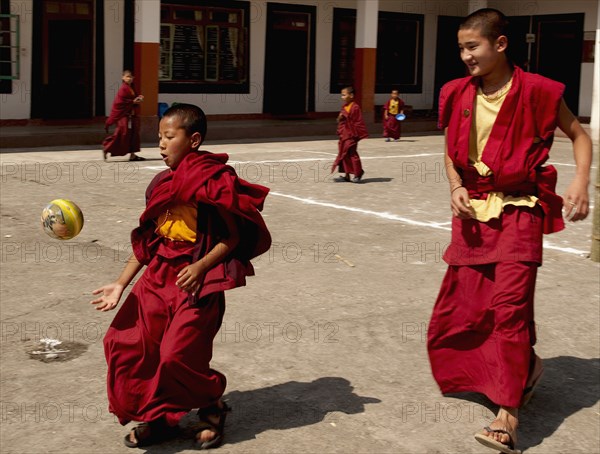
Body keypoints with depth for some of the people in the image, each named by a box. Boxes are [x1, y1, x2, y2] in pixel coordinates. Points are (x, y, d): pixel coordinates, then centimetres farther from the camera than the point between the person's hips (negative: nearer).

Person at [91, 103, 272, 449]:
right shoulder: (162, 183, 9)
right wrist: (121, 285, 7)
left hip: (197, 282, -7)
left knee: (179, 354, -12)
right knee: (124, 342, 1)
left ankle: (213, 408, 19)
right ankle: (159, 417, 19)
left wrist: (202, 266, -23)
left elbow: (233, 237, -9)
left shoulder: (215, 179, -12)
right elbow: (146, 240, 12)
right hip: (158, 277, 7)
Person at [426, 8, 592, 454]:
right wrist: (456, 188, -4)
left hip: (519, 212, -6)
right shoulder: (458, 94, 1)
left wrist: (581, 183, -15)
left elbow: (579, 135, 1)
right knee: (460, 304, 12)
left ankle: (508, 414, -11)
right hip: (473, 213, 6)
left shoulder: (535, 91, -11)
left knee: (510, 304, -16)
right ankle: (525, 365, 37)